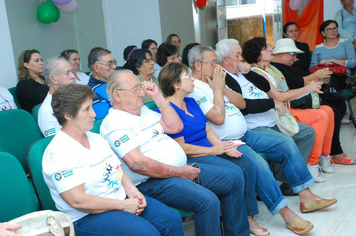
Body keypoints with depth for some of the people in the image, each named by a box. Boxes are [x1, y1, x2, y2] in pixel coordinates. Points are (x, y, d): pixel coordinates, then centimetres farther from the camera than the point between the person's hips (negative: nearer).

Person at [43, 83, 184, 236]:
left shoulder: (96, 138, 11)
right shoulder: (58, 152, -16)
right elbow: (77, 201, -22)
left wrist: (133, 192, -5)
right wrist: (124, 205, -18)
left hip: (121, 199, 8)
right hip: (87, 217, -8)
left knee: (173, 220, -5)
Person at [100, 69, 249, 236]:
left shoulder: (143, 110, 17)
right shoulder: (114, 124, -12)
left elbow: (175, 127, 14)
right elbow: (137, 163, -23)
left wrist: (158, 97, 6)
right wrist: (179, 172, -18)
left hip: (182, 168, 10)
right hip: (153, 182, -10)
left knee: (234, 177, 6)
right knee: (207, 201, -31)